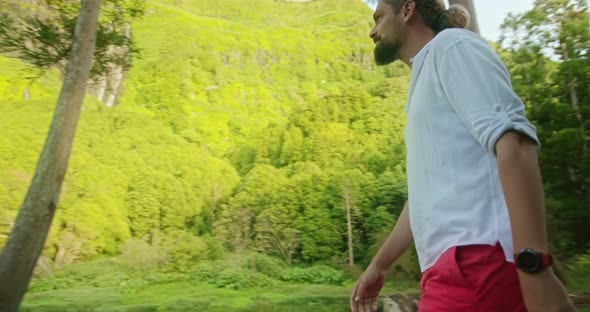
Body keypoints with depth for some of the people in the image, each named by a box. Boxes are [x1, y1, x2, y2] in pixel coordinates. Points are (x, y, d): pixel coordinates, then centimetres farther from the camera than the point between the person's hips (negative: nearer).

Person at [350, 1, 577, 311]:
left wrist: (534, 265, -24)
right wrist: (378, 265, 26)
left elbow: (512, 139, -16)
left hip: (478, 257, -8)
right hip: (456, 261, 8)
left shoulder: (451, 44, -1)